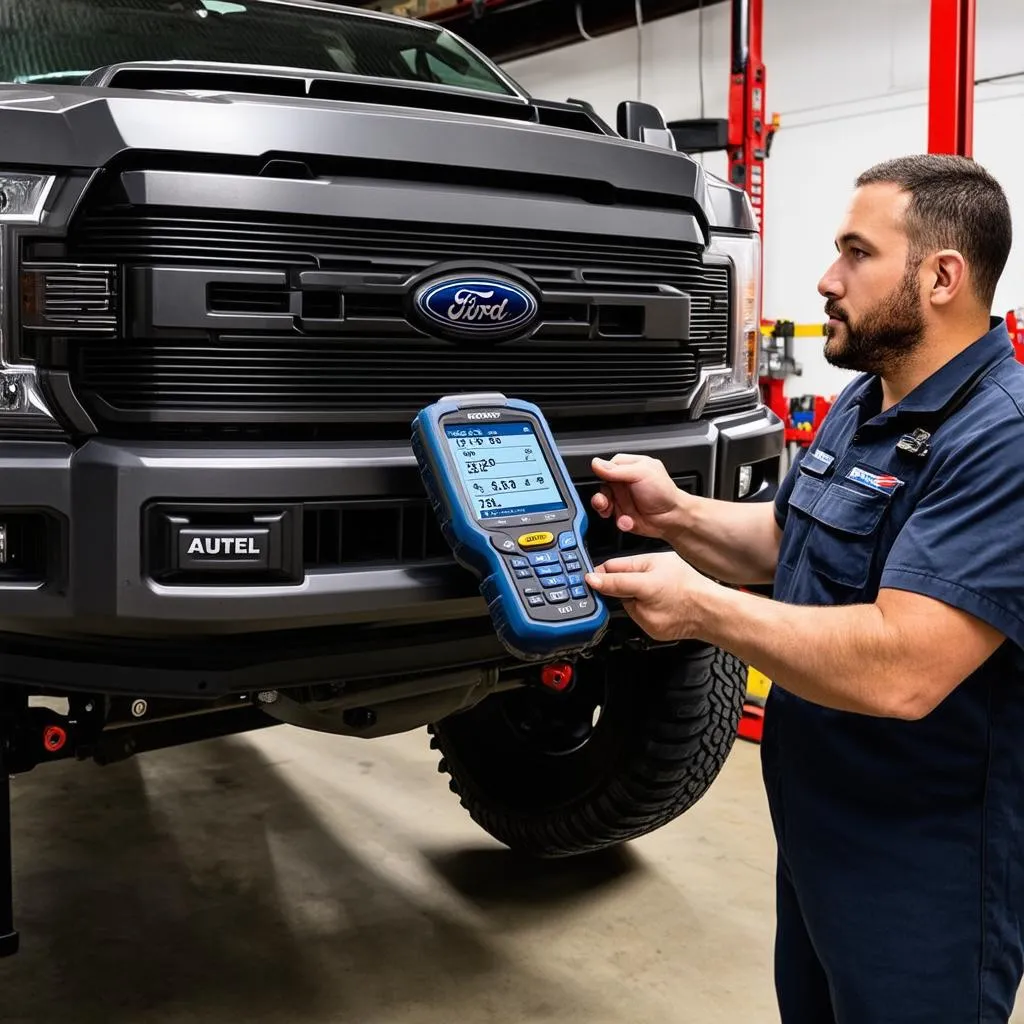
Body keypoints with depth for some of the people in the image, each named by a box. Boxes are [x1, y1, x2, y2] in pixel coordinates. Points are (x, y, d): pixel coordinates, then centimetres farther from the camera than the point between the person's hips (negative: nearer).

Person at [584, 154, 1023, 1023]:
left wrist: (703, 608, -25)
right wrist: (675, 513, -2)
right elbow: (787, 540, 16)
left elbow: (900, 672, -34)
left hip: (923, 877, -9)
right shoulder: (865, 400, 6)